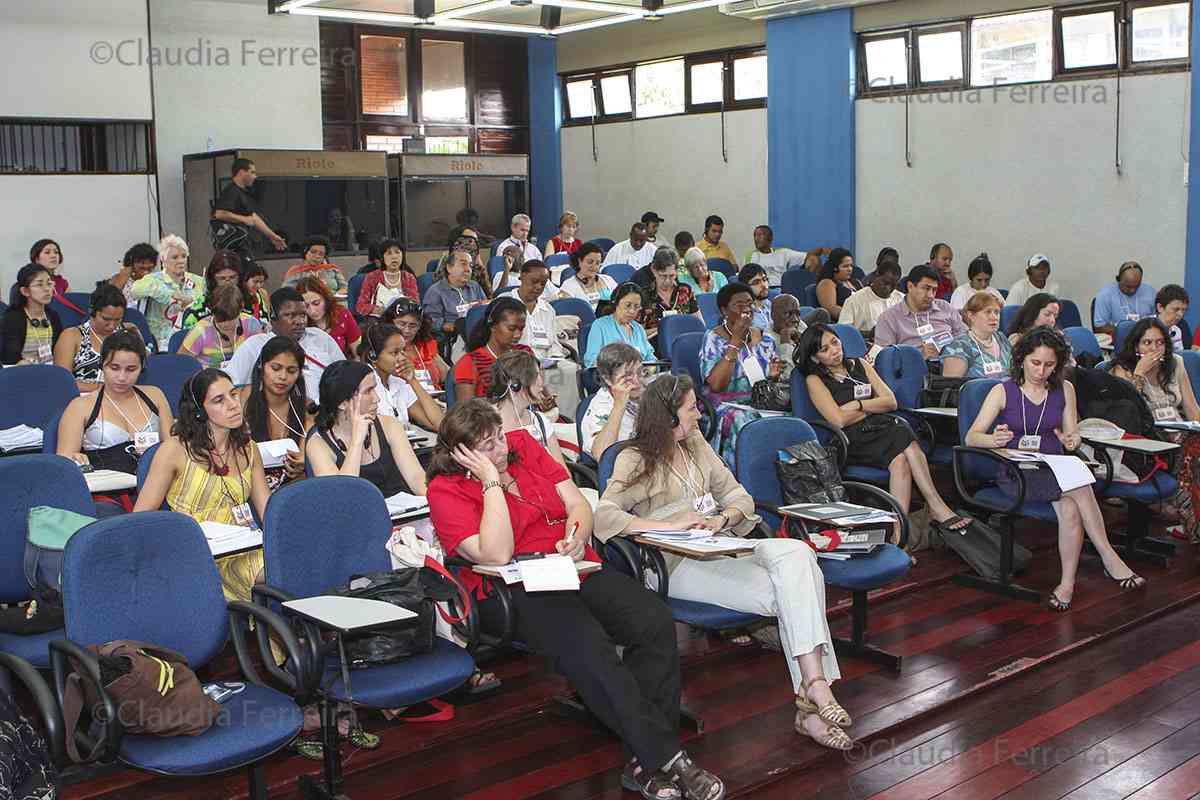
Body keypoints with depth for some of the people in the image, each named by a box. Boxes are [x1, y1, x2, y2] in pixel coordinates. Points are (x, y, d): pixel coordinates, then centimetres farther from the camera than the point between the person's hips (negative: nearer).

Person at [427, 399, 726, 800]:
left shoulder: (522, 445, 12)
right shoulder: (445, 491, -4)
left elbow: (578, 504, 14)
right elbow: (496, 555, -18)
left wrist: (576, 537, -8)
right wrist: (492, 481, -16)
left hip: (576, 570, 6)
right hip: (517, 591, -5)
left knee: (656, 623, -21)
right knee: (589, 646, -34)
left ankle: (645, 761, -19)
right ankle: (665, 758, -26)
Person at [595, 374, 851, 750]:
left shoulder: (696, 444, 20)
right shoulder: (635, 461, 0)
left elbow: (740, 496, 19)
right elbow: (602, 516, -16)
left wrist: (723, 518, -5)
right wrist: (671, 524, -22)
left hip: (721, 547, 6)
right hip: (679, 565, -6)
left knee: (797, 553, -24)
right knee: (787, 592, -26)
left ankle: (814, 682, -29)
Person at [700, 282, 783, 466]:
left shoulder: (763, 338, 14)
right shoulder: (714, 339, 0)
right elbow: (716, 385, -15)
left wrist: (773, 375, -2)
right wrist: (735, 340, -14)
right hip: (726, 406, -4)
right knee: (746, 424, -35)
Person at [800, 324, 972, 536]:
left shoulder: (860, 365, 24)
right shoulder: (815, 380, 9)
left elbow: (891, 401, 14)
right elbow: (839, 420, -5)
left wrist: (858, 404, 1)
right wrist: (873, 407, 7)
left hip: (885, 426, 4)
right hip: (854, 438, -4)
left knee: (901, 459, -33)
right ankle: (937, 508, -36)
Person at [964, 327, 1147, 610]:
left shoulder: (1064, 390, 12)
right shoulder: (1003, 392, 1)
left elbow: (1072, 435, 15)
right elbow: (971, 438, -5)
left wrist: (1071, 440, -11)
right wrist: (995, 440, -28)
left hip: (1055, 468, 4)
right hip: (1016, 472, -3)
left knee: (1070, 509, -31)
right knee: (1080, 488, -30)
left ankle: (1068, 582, -24)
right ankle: (1109, 558, -20)